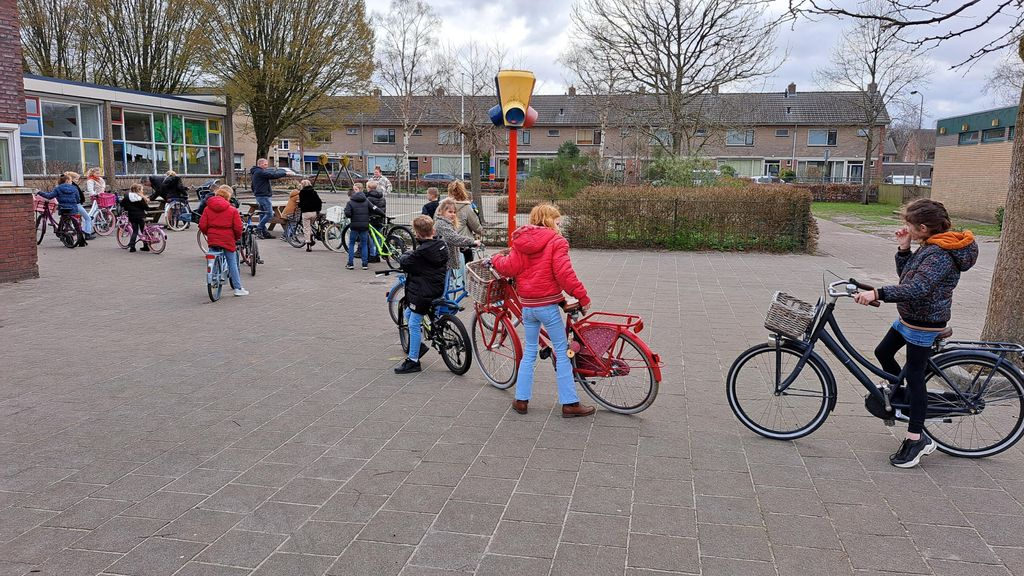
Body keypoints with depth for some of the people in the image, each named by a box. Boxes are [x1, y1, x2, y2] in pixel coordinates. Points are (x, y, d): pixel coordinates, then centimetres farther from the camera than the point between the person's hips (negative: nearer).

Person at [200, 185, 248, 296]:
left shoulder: (207, 209, 4)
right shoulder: (232, 210, -5)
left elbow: (202, 225, 2)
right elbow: (238, 227, -7)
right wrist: (237, 238, 12)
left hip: (212, 240, 3)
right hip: (227, 240, -3)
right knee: (232, 263, 4)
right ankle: (238, 288, 5)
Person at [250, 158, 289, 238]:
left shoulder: (255, 172, 19)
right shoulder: (260, 172, -15)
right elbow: (273, 175, -22)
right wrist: (285, 173, -14)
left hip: (259, 196, 11)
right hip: (264, 196, -11)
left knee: (263, 214, 12)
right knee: (269, 214, -12)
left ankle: (264, 232, 15)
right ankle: (259, 229, -11)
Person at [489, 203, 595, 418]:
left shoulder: (520, 242, 7)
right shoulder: (556, 242, -9)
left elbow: (509, 268, -2)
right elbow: (564, 274, -18)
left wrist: (496, 259, 18)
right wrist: (582, 296, -12)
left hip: (527, 305, 6)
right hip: (547, 305, -6)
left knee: (529, 351, 18)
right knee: (562, 352, 3)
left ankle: (521, 400, 19)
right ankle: (569, 403, 5)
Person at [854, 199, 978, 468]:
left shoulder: (940, 255, -25)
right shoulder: (930, 247, 7)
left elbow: (917, 289, -36)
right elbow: (906, 275, 12)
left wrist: (877, 293, -41)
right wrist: (903, 248, -1)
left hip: (923, 324, -10)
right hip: (909, 318, 10)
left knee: (914, 376, -3)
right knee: (883, 353, 19)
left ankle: (915, 439, 6)